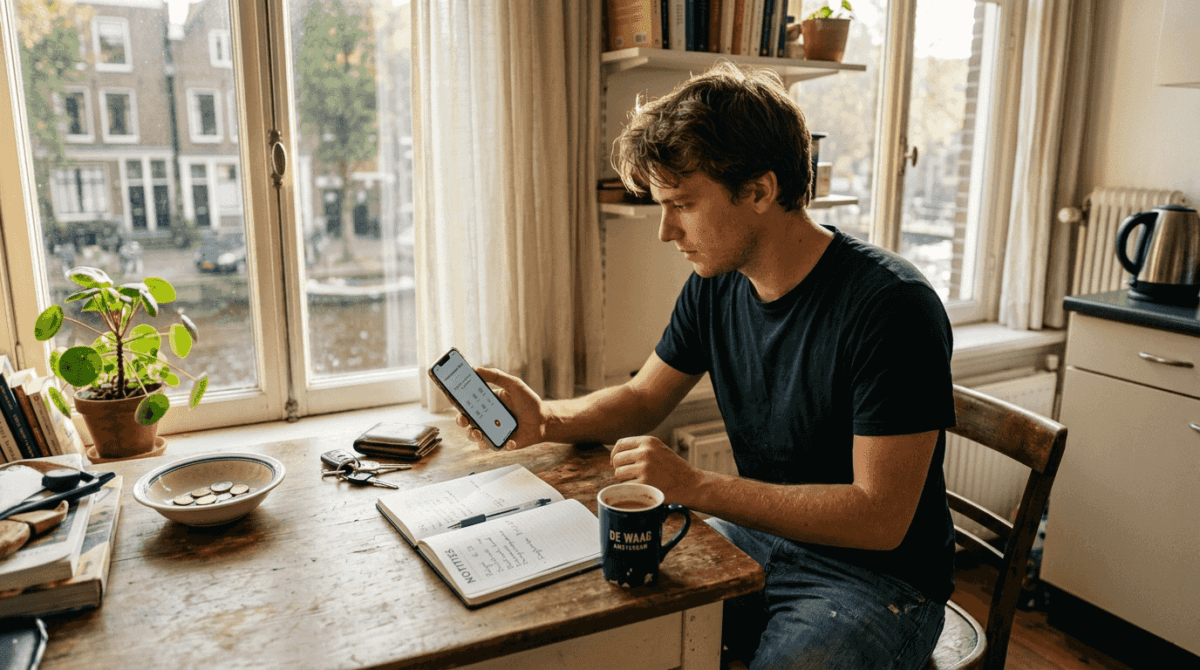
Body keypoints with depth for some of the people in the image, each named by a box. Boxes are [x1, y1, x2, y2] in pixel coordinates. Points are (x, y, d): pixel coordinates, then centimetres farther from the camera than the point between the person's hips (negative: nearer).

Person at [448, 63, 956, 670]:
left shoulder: (890, 306, -24)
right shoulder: (716, 285, -3)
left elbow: (880, 517, -25)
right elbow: (643, 399, 9)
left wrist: (695, 487, -28)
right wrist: (545, 420, -11)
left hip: (879, 575, -5)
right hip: (756, 534, 6)